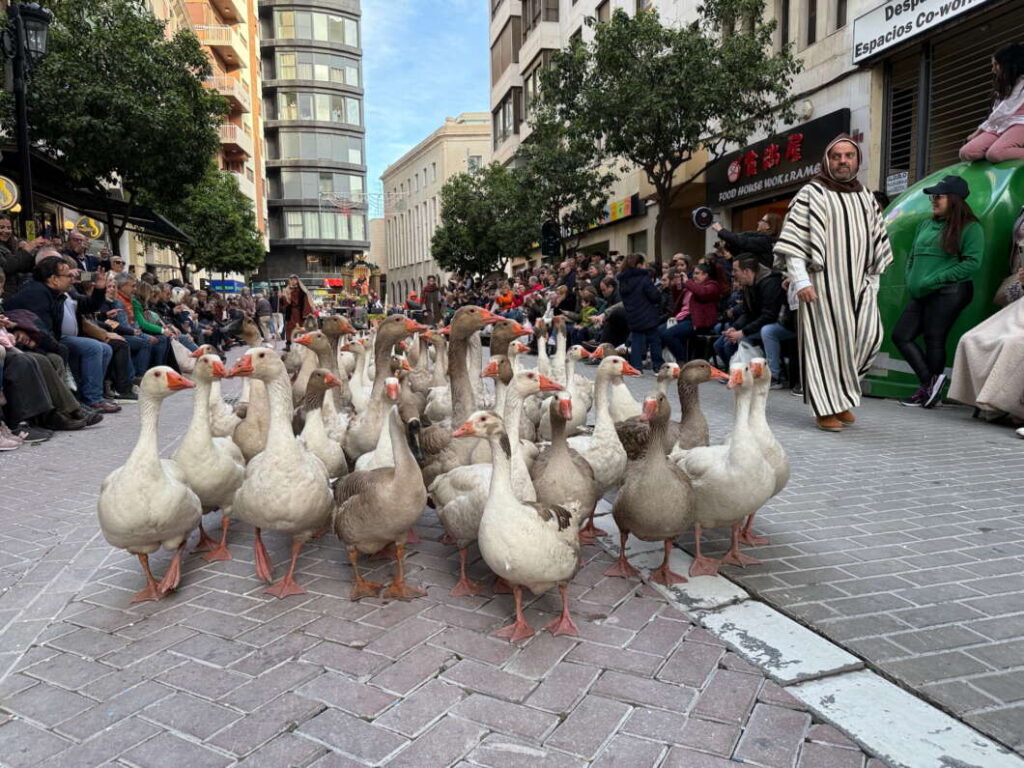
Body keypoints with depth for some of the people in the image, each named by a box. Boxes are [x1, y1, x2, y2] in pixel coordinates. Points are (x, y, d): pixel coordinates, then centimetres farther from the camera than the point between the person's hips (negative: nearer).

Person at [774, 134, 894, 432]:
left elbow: (877, 240, 23)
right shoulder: (811, 194, 0)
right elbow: (793, 240, -8)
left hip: (857, 284, 5)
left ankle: (842, 394, 13)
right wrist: (800, 280, -17)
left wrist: (872, 279, 14)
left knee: (868, 336, -6)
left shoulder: (865, 197, 18)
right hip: (822, 283, -5)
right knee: (825, 341, -5)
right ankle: (826, 407, 4)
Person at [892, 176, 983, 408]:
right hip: (921, 296, 8)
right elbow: (912, 257, 24)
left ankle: (928, 389, 2)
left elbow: (972, 263, -11)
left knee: (934, 340, -6)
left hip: (949, 292, -8)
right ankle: (930, 381, 5)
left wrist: (933, 280, -16)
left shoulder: (969, 228, -2)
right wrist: (911, 281, 7)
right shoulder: (925, 225, 19)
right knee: (901, 335, 1)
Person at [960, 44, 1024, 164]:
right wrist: (979, 131, 6)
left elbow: (1005, 111, -5)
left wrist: (978, 131, -2)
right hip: (999, 127, 7)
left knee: (994, 154, -39)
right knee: (966, 153, -23)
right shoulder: (1005, 86, 31)